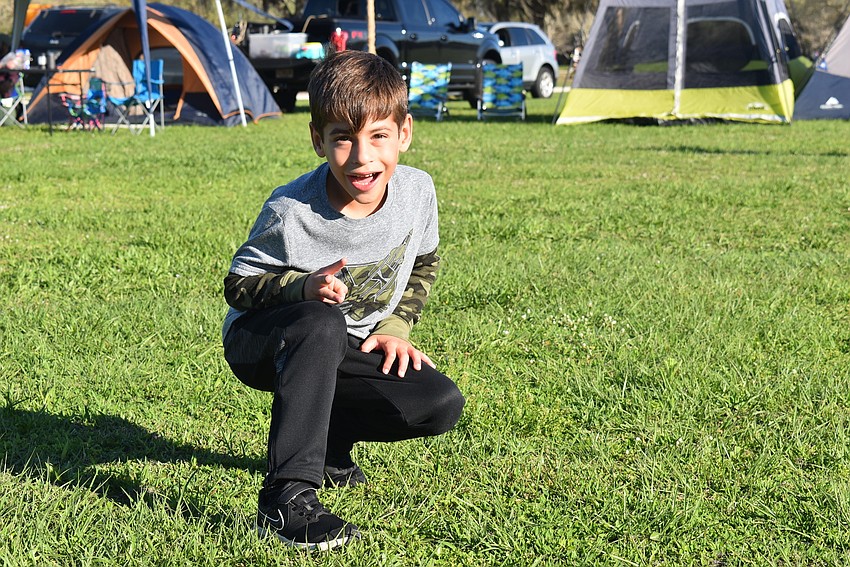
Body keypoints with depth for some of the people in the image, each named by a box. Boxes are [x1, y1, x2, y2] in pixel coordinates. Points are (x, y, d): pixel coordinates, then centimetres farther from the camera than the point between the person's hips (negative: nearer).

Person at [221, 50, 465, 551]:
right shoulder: (291, 212, -25)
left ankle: (323, 436, 9)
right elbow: (238, 285, -14)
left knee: (441, 405, -16)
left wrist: (395, 328, -4)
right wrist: (304, 288, -33)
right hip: (259, 341, -5)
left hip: (350, 347, 5)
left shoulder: (416, 190, -11)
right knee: (322, 322, -41)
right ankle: (287, 495, -42)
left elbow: (422, 265, 9)